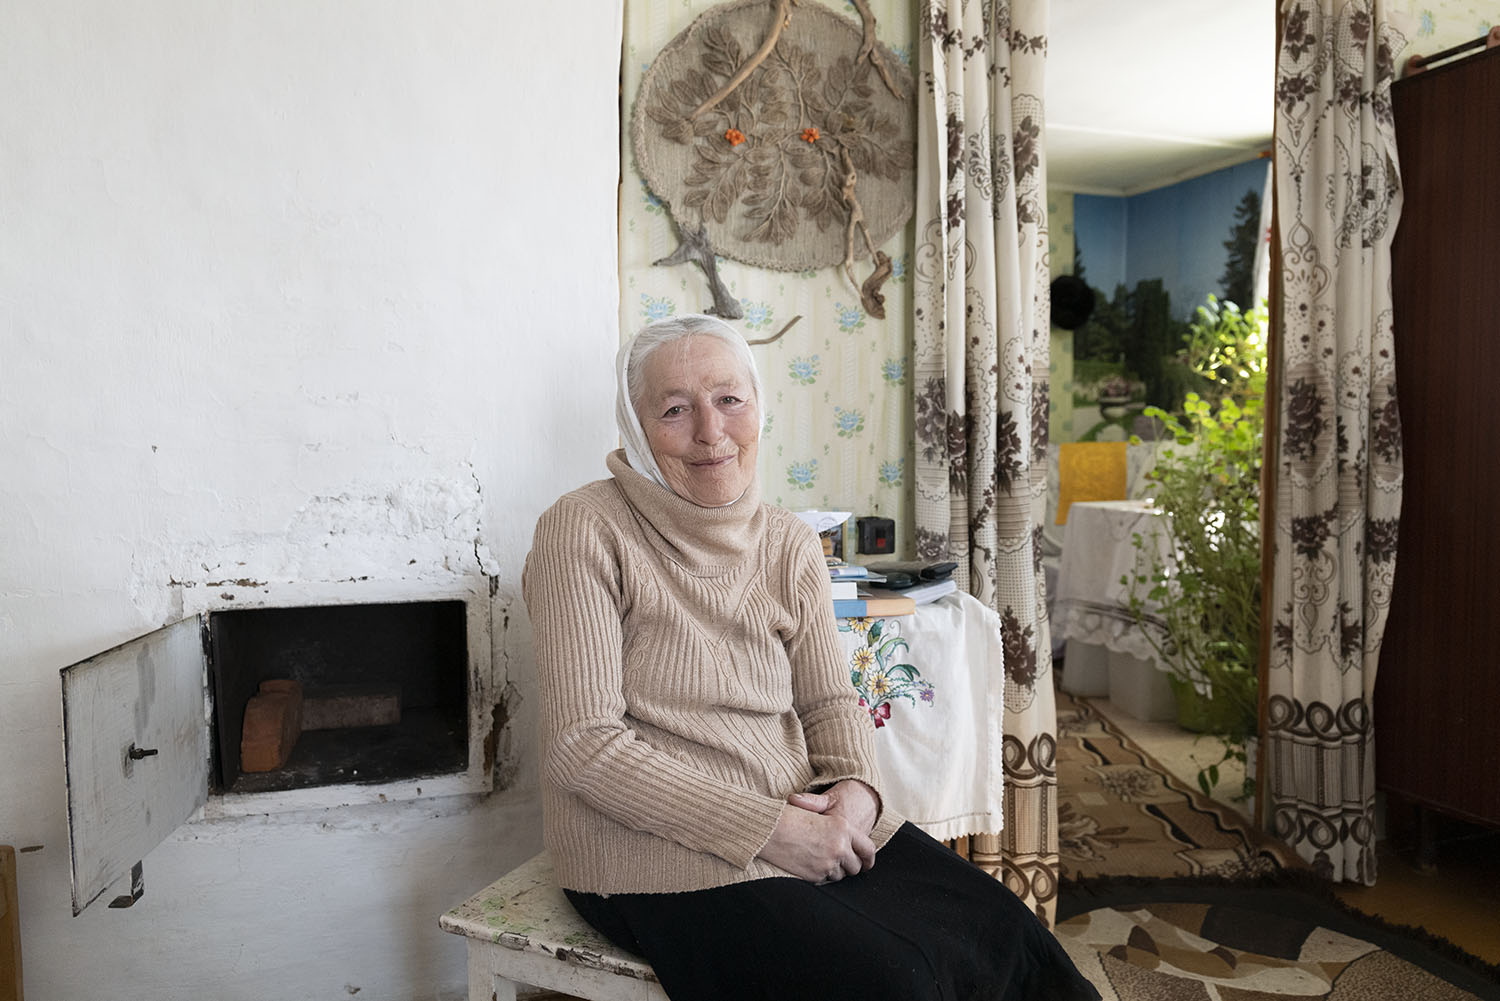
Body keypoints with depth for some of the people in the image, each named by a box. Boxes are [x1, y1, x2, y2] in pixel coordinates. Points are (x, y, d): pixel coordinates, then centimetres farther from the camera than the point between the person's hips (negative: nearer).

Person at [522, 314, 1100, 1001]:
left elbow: (829, 701, 11)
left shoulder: (789, 544, 7)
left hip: (808, 826, 6)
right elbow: (581, 744, -17)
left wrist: (855, 788, -13)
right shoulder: (584, 531, -12)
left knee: (1004, 934, -8)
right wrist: (764, 829, -20)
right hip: (655, 850, -5)